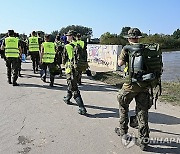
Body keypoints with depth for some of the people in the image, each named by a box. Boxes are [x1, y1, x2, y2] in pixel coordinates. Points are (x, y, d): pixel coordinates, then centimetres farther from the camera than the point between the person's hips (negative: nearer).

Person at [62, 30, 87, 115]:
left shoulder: (67, 47, -12)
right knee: (70, 84, 28)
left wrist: (65, 64, 16)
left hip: (71, 69, -7)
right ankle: (67, 98, 48)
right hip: (78, 69, 7)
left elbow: (64, 60, -4)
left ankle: (82, 108, -11)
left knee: (74, 89, -6)